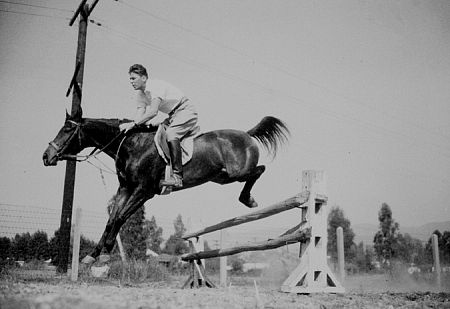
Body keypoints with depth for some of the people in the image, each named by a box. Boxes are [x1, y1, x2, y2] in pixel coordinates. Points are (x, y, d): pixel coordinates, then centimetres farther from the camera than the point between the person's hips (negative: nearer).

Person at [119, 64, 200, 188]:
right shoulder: (140, 94, 5)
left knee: (170, 134, -30)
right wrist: (129, 124, -23)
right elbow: (140, 114, -3)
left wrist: (134, 123, -37)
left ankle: (177, 176, -36)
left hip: (186, 111, -11)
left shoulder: (155, 86, -22)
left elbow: (153, 111, -34)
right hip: (174, 115, 11)